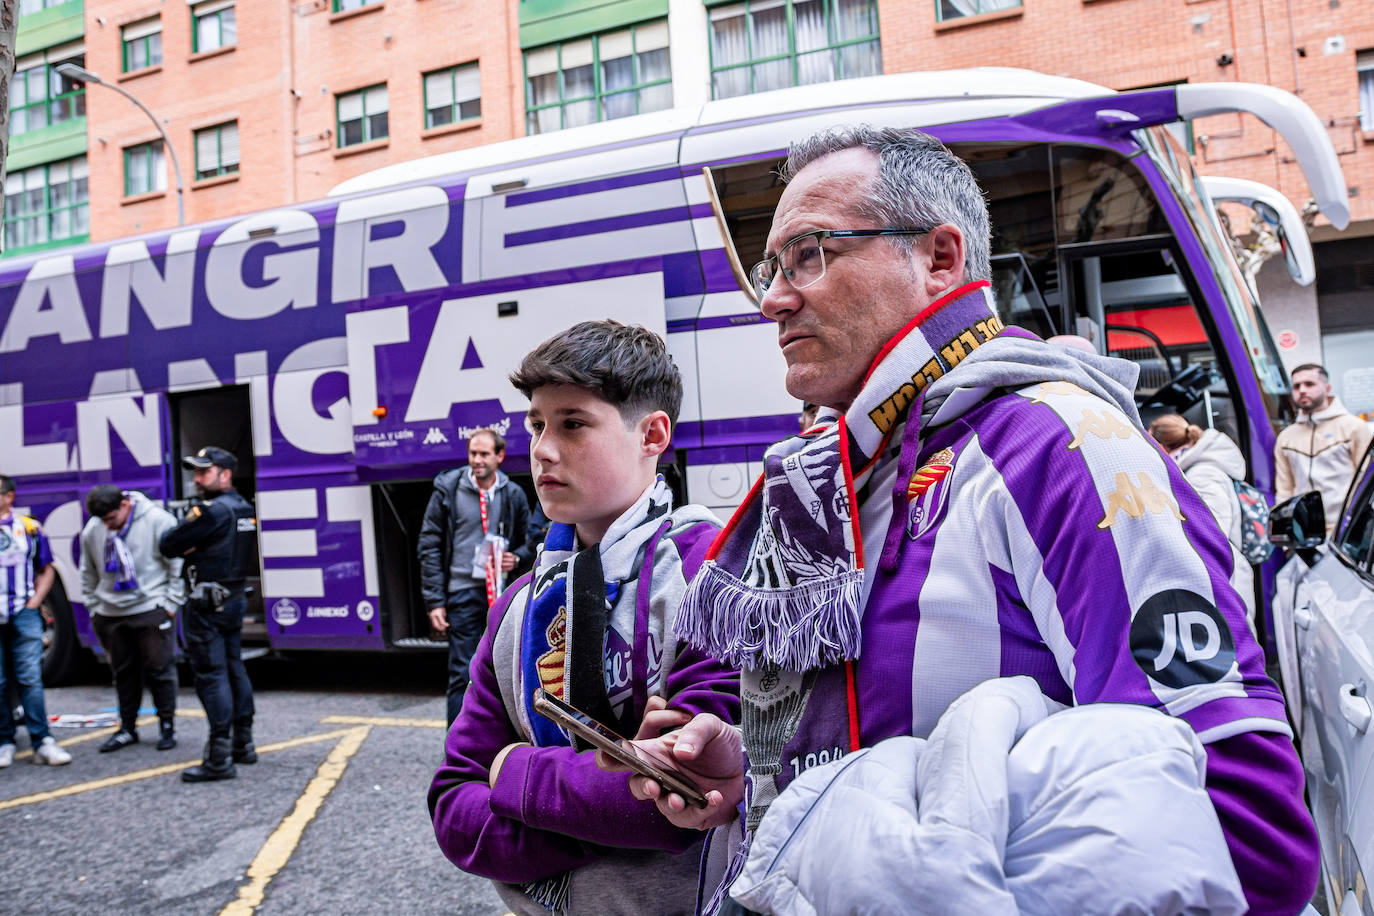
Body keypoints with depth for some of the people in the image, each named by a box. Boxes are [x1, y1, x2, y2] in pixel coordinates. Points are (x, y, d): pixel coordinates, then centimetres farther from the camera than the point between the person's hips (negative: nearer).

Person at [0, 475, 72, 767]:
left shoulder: (30, 528, 6)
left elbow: (46, 570, 12)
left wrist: (34, 603, 0)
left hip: (24, 615, 0)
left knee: (30, 679, -2)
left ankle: (42, 742, 0)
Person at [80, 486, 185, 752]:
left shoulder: (158, 520, -11)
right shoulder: (92, 530, 4)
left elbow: (178, 563, -7)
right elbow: (88, 574, 17)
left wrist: (171, 603, -9)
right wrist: (94, 608, 12)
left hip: (151, 610, -4)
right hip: (111, 615, 5)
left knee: (159, 670, 1)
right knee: (123, 672, 12)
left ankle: (167, 726, 13)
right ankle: (127, 728, 24)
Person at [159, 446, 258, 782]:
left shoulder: (210, 511, -17)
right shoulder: (245, 509, 12)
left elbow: (168, 546, -14)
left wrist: (174, 541, 6)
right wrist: (195, 548, -3)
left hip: (207, 606, -9)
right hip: (234, 599, 9)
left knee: (211, 676, -7)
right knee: (234, 670, 16)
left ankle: (219, 760, -6)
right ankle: (243, 745, 24)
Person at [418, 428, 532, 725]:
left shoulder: (513, 494, 6)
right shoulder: (448, 489, -2)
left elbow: (529, 542, 18)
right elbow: (430, 546, -1)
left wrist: (516, 557, -6)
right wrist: (435, 601, -6)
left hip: (504, 593, 3)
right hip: (463, 592, -3)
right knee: (462, 673, -3)